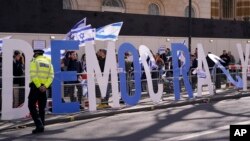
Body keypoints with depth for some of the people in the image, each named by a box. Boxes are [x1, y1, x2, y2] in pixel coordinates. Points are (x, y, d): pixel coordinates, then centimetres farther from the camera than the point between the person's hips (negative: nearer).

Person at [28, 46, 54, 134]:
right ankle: (41, 127, 14)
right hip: (44, 87, 5)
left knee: (32, 105, 1)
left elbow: (33, 75, -18)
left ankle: (39, 125, -13)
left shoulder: (35, 61, -4)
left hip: (35, 86, -5)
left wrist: (39, 86, -18)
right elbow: (51, 76, -1)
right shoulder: (48, 62, 11)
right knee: (42, 107, 12)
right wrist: (45, 86, -10)